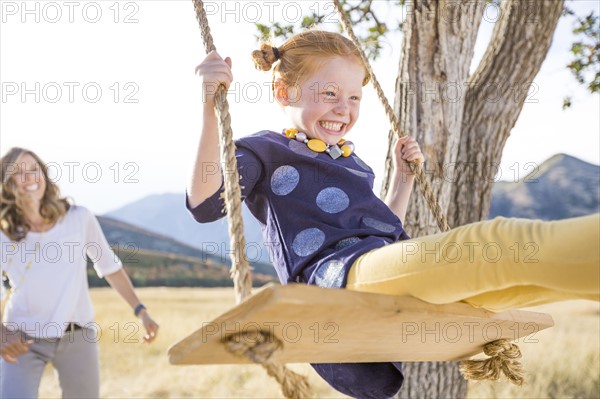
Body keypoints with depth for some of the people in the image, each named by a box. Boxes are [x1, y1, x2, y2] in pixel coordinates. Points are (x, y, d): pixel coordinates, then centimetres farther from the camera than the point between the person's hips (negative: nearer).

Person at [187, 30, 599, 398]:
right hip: (337, 271, -8)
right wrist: (211, 107, -17)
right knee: (499, 241, -34)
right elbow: (206, 205, -8)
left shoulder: (351, 161, 33)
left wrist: (404, 176, 34)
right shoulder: (267, 150, 11)